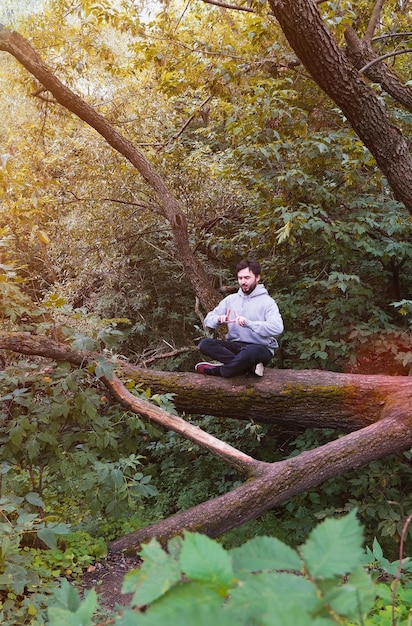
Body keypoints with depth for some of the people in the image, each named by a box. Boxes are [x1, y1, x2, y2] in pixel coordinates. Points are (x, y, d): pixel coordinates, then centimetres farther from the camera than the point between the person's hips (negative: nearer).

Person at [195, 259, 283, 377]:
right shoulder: (230, 299, 11)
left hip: (260, 348, -5)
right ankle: (250, 366, -22)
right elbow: (208, 320, 6)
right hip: (235, 346, 5)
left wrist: (248, 323, -31)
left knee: (249, 352, -41)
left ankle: (215, 371, -16)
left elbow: (277, 328, -21)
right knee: (205, 344, -21)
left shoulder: (267, 302, -4)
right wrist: (219, 319, -18)